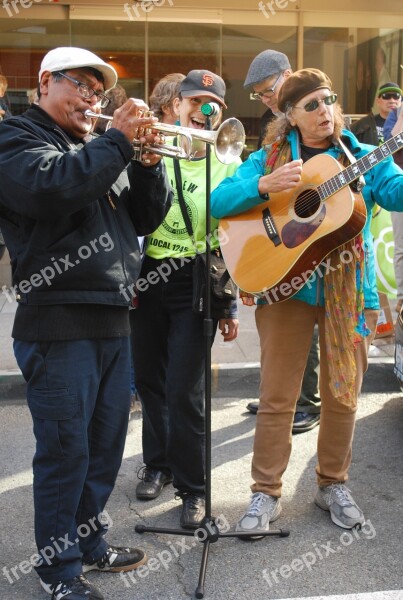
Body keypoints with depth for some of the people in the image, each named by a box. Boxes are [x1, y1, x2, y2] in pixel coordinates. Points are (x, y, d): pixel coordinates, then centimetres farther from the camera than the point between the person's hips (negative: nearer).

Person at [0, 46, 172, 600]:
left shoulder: (100, 149, 20)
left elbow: (147, 218, 15)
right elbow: (52, 188, -24)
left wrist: (147, 160, 0)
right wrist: (117, 140, -17)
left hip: (113, 320, 8)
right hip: (58, 322, -7)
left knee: (106, 445, 16)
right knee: (65, 451, -1)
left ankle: (89, 543, 33)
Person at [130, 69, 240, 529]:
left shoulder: (228, 165, 3)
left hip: (196, 284, -2)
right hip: (148, 278, 2)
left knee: (184, 391, -6)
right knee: (149, 379, 13)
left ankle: (192, 487, 13)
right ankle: (158, 464, 36)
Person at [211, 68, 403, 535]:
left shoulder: (362, 158, 6)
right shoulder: (269, 159, 4)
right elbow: (219, 201, -7)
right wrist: (266, 185, -23)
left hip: (348, 291, 2)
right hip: (286, 288, -1)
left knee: (342, 395, 10)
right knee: (277, 398, 3)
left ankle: (333, 484, 29)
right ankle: (266, 492, 16)